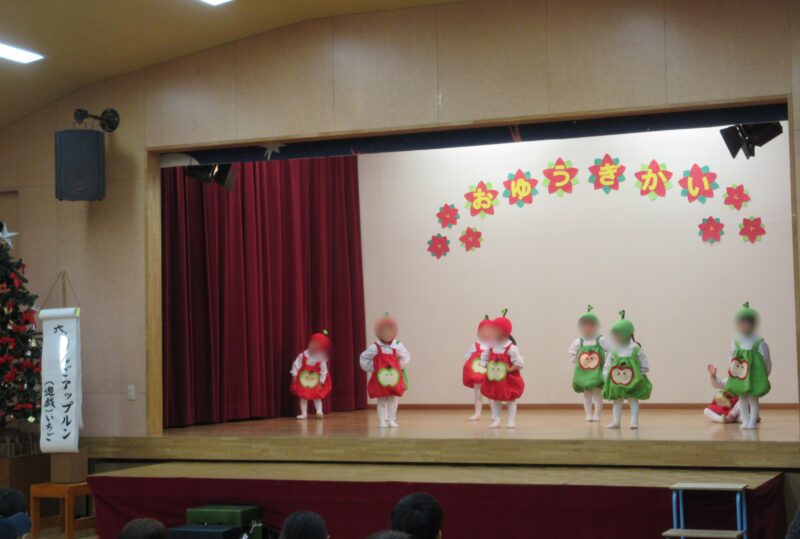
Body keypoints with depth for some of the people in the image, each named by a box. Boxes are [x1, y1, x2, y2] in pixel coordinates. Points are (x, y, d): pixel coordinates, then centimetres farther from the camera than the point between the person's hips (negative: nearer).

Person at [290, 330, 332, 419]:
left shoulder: (321, 359, -14)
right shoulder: (303, 355, -13)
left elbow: (324, 371, -8)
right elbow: (296, 365, -6)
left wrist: (322, 381, -10)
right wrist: (294, 375, -9)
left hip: (315, 381, -2)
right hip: (303, 380, 2)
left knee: (317, 396, -1)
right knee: (303, 397, 3)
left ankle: (319, 411, 0)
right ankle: (304, 413, 6)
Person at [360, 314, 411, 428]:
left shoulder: (397, 347, -3)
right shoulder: (375, 348, -8)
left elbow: (406, 357, 7)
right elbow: (363, 358, -1)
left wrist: (399, 366, -1)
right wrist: (372, 368, -5)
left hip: (394, 377, 2)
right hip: (379, 377, -2)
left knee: (393, 400, 5)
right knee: (381, 400, 3)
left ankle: (392, 420, 14)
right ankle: (382, 421, 9)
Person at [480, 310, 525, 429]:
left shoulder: (511, 348, -17)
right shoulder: (491, 346, -2)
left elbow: (519, 363, -16)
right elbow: (484, 358, 5)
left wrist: (509, 370, -24)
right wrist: (486, 366, -11)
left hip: (508, 379, -5)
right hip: (494, 379, 5)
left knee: (511, 399, 6)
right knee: (495, 399, 11)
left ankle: (511, 421, 13)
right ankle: (496, 420, 20)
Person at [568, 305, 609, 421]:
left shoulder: (601, 340, -4)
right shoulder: (578, 342, 1)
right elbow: (571, 354, 10)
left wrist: (605, 362, -8)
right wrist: (577, 361, -1)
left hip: (597, 371, -2)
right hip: (583, 372, 2)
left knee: (597, 393, 0)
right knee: (587, 394, 7)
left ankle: (597, 415, 6)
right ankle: (588, 415, 12)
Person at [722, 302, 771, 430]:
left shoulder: (759, 343, -7)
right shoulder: (735, 342, 0)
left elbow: (767, 361, -2)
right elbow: (731, 359, 4)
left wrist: (765, 375, 0)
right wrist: (731, 371, -5)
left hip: (754, 376, -3)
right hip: (739, 376, 3)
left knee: (753, 399, 1)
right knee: (742, 398, 8)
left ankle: (752, 421, 8)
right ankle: (745, 421, 17)